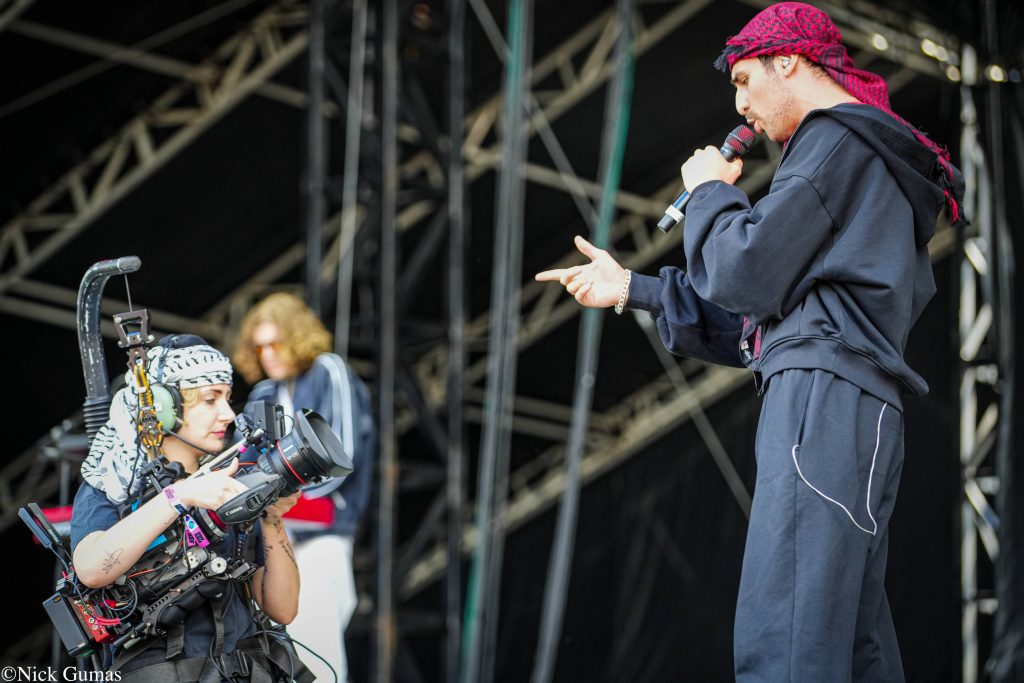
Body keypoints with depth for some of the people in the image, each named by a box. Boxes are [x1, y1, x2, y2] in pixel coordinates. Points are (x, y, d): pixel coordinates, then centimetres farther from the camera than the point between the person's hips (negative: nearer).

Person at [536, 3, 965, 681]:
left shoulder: (836, 140, -2)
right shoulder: (874, 155, 30)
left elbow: (743, 276, -10)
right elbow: (754, 318, 31)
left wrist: (710, 191, 8)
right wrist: (631, 289, 30)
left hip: (825, 395, -10)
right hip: (863, 413, 10)